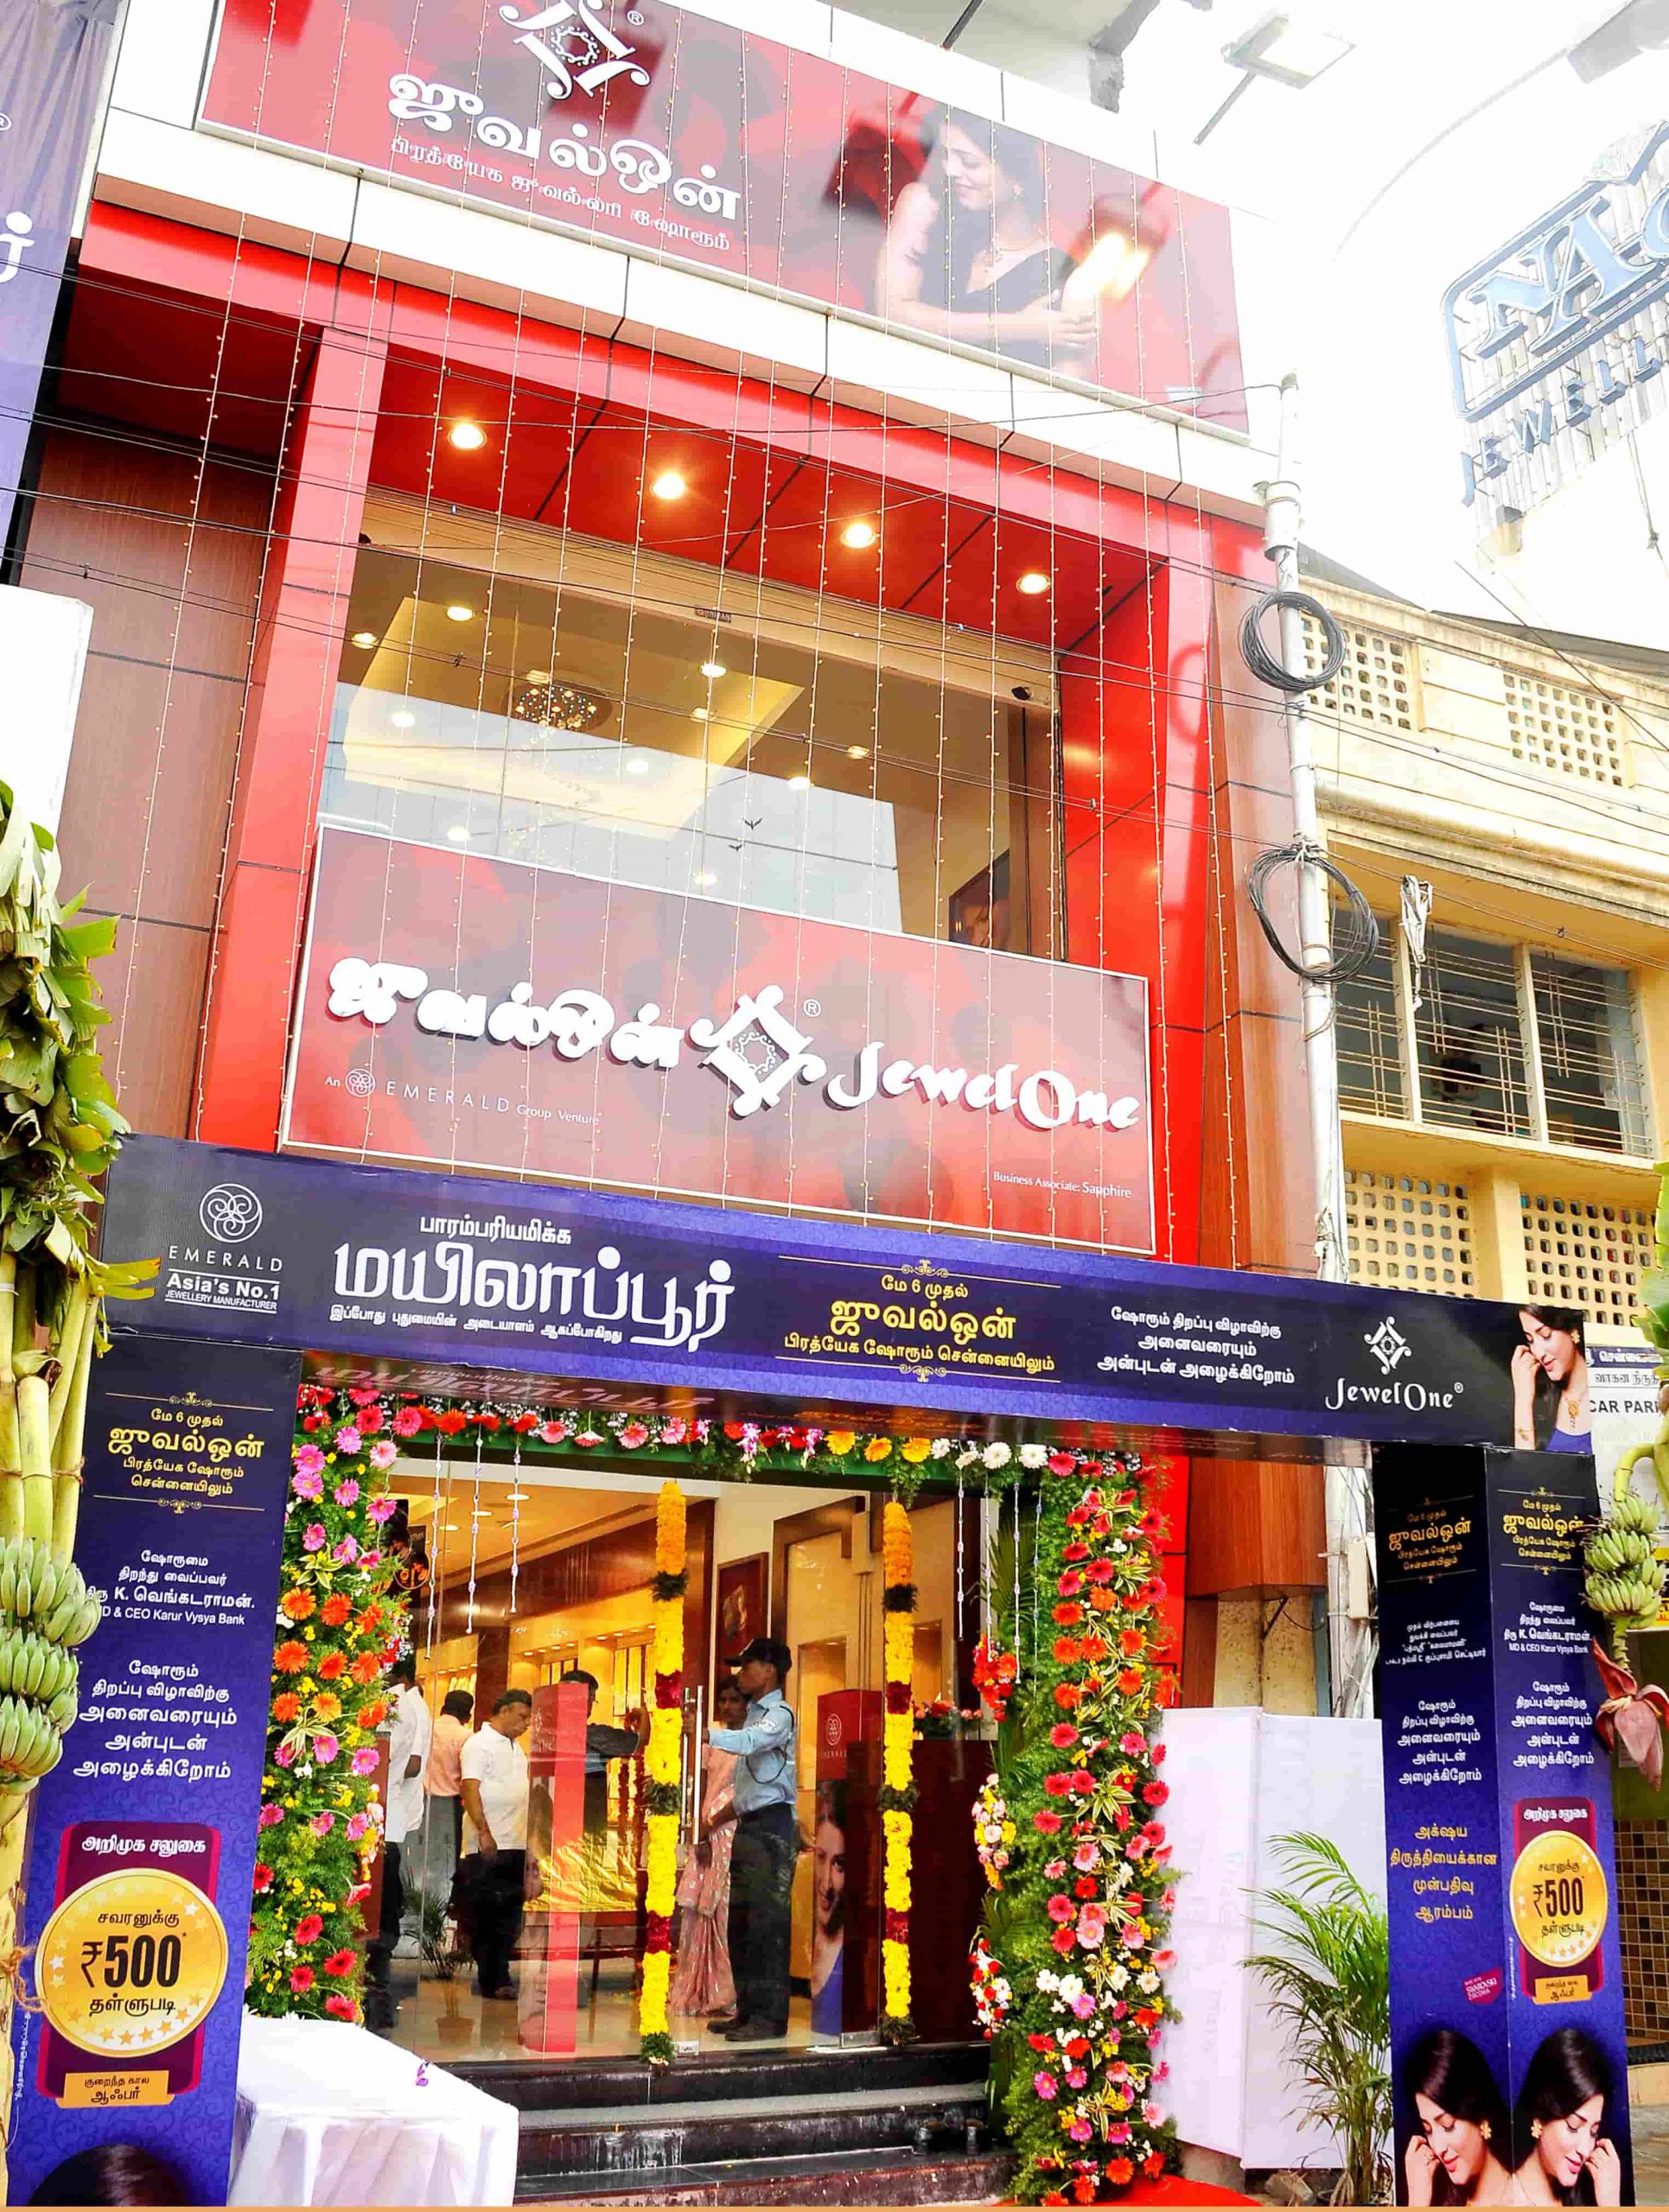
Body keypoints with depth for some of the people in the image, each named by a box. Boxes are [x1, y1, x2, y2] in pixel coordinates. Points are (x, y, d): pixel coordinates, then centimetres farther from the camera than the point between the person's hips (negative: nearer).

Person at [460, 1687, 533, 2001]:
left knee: (510, 1914, 8)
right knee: (487, 1916, -2)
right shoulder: (479, 1744, -7)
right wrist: (484, 1833, -23)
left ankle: (500, 1977, 14)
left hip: (516, 1845, 8)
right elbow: (470, 1789, -16)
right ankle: (490, 1981, 3)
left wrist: (532, 1841, 19)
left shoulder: (516, 1748, 20)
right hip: (488, 1845, -8)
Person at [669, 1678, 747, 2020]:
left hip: (733, 1835, -6)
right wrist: (700, 1835, -2)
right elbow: (702, 1791, 11)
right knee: (698, 1913, 5)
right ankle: (696, 1993, 12)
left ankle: (728, 1996, 1)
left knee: (726, 1913, -6)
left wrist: (710, 1825, -10)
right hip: (706, 1837, 6)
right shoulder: (713, 1742, 16)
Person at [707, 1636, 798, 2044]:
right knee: (740, 1923, 11)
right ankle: (748, 2011, 17)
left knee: (767, 1922, -9)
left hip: (772, 1826, -10)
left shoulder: (779, 1714, -9)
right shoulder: (754, 1715, 20)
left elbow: (747, 1741, -31)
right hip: (749, 1826, 10)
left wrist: (701, 1732, -38)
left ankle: (770, 2017, -6)